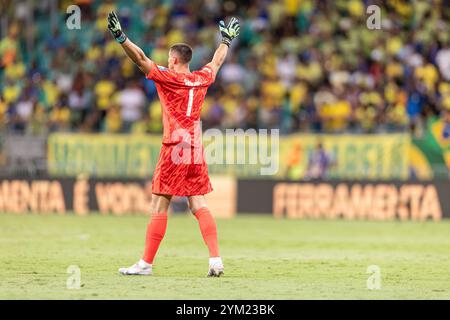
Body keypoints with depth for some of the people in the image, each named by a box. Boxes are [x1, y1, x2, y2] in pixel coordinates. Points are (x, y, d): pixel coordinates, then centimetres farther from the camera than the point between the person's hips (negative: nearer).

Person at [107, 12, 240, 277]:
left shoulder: (168, 78, -5)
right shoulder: (202, 79, 11)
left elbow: (141, 59, -12)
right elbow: (217, 61, 30)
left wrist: (121, 37, -13)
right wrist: (227, 40, 46)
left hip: (174, 149, -6)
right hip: (196, 150, 6)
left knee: (159, 207, -3)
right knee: (199, 205, 5)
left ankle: (146, 263, -2)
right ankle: (216, 260, -6)